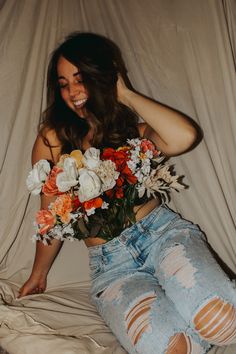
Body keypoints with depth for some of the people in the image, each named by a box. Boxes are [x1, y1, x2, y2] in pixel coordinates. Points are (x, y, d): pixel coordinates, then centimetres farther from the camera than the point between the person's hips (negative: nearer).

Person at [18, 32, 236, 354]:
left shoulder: (133, 127, 8)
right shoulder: (52, 140, 6)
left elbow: (184, 137, -15)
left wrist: (125, 95, -4)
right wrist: (39, 274, 22)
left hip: (164, 232, 1)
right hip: (110, 264, 0)